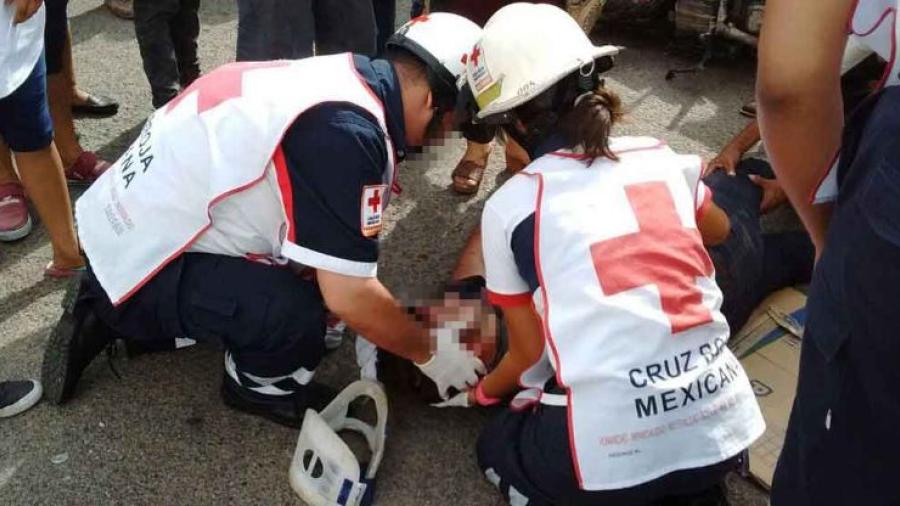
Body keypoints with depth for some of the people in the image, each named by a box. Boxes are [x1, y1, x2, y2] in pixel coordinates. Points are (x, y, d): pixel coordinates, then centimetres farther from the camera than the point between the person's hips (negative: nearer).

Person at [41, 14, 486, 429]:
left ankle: (112, 316, 19)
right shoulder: (346, 129, -25)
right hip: (138, 262, -10)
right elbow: (348, 296, -22)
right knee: (298, 317, -26)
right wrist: (429, 351, -7)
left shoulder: (341, 78, 3)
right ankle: (261, 383, 8)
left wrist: (386, 326, 17)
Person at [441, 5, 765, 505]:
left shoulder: (509, 205, -1)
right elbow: (718, 231, 31)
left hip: (612, 451, -3)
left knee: (498, 445, 27)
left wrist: (479, 392, 30)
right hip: (724, 423, 4)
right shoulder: (662, 158, 8)